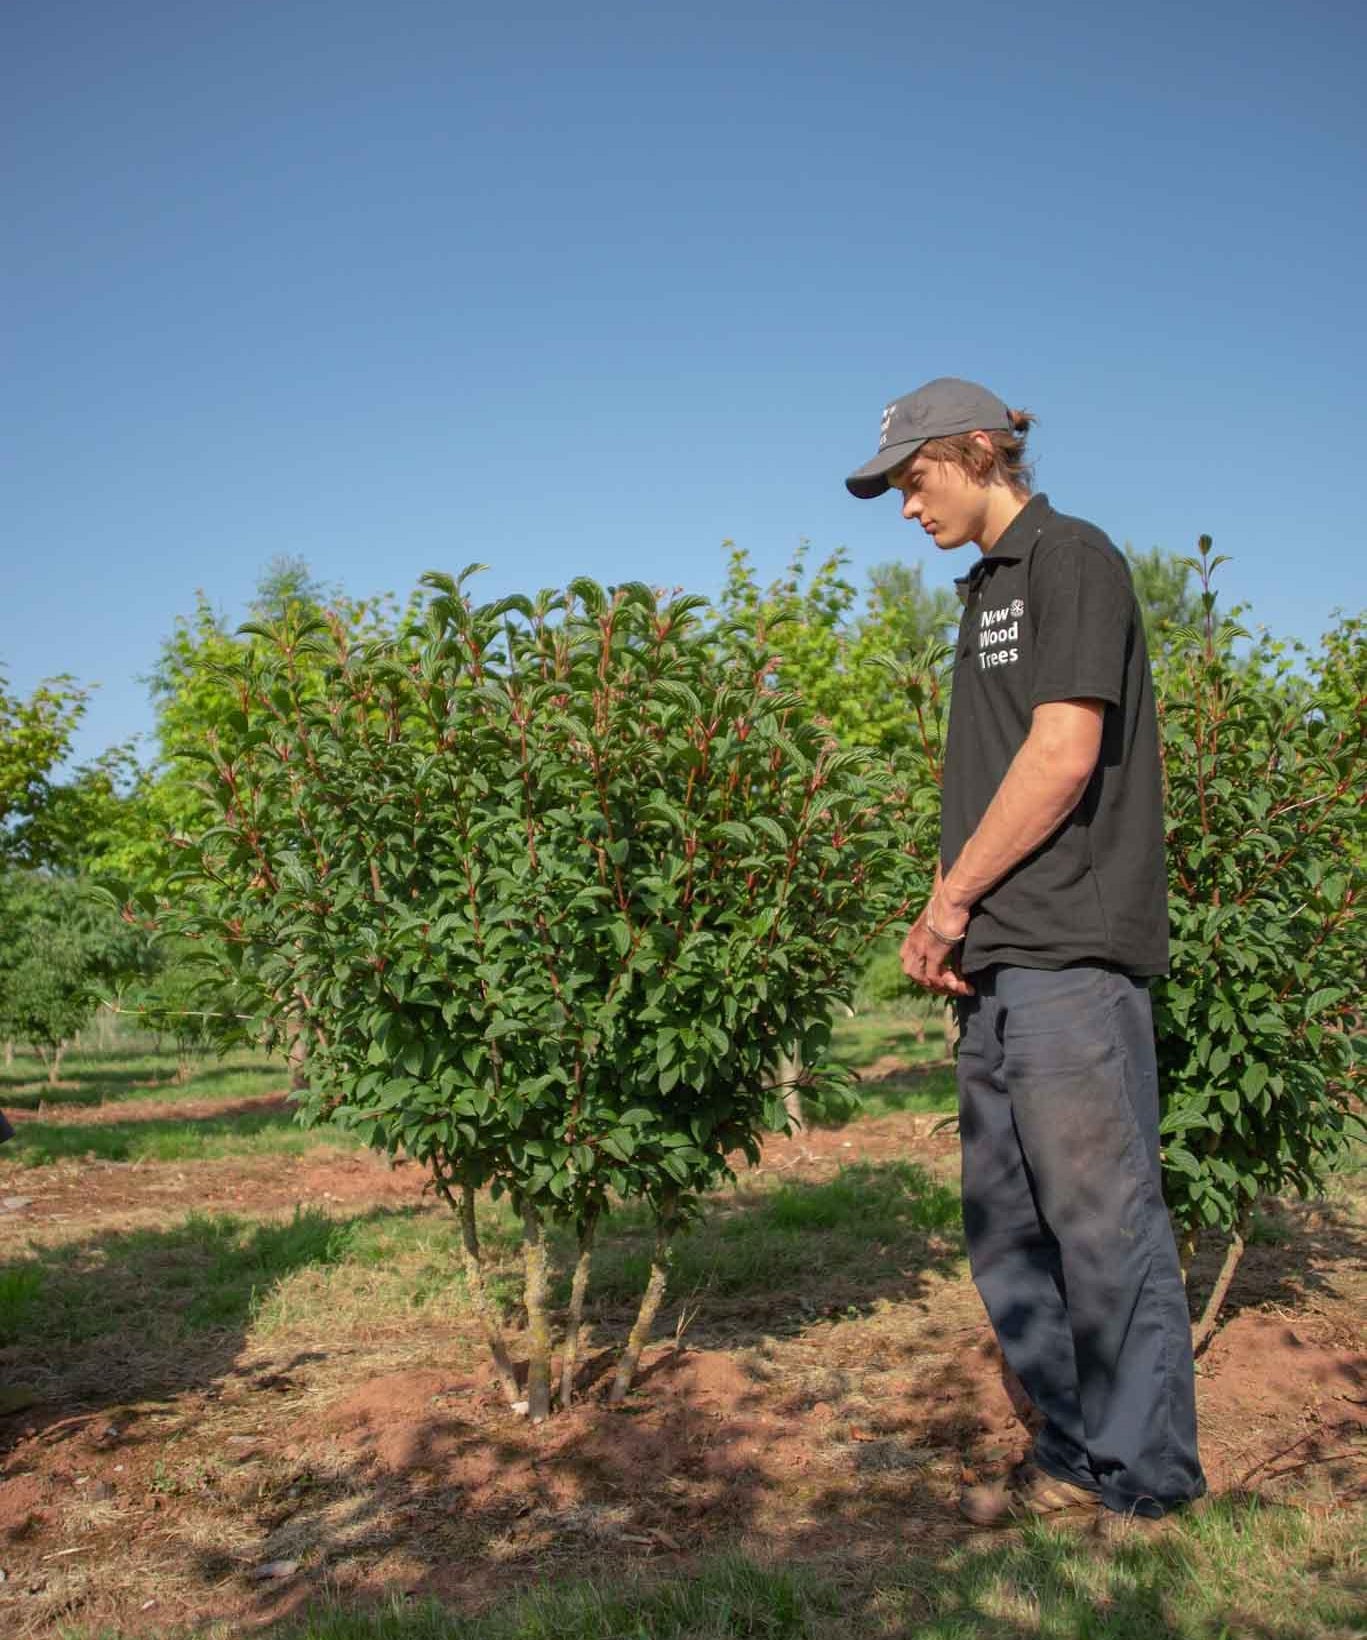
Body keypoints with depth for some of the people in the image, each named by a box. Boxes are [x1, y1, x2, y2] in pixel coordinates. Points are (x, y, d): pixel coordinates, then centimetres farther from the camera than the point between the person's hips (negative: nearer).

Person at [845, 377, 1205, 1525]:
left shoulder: (1072, 556, -3)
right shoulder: (988, 589, 23)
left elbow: (1066, 754, -14)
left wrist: (953, 899, -8)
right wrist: (945, 918, 7)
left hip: (1071, 954, -9)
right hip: (998, 960, 9)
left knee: (1103, 1221, -1)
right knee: (1009, 1229, 12)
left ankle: (1147, 1484, 14)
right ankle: (1075, 1461, 25)